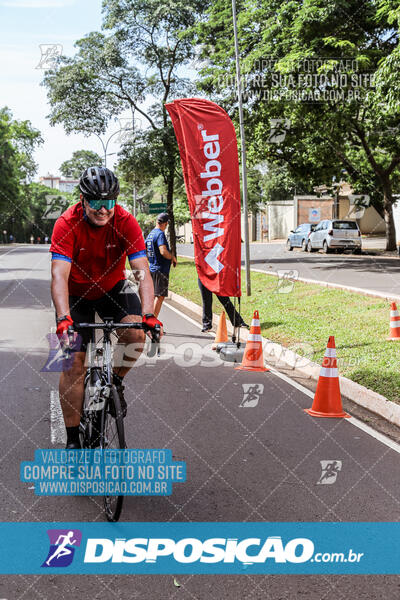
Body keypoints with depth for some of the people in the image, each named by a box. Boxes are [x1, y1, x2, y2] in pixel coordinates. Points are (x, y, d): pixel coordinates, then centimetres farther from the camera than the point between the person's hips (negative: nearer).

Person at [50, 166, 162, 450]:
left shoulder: (126, 222, -23)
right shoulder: (67, 224, -26)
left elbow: (143, 271, -29)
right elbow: (59, 275, -35)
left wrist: (148, 314, -44)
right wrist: (64, 319, -50)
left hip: (113, 288, 1)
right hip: (77, 294, -1)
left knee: (136, 334, -26)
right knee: (74, 362, -10)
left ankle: (116, 381, 5)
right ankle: (72, 439, 0)